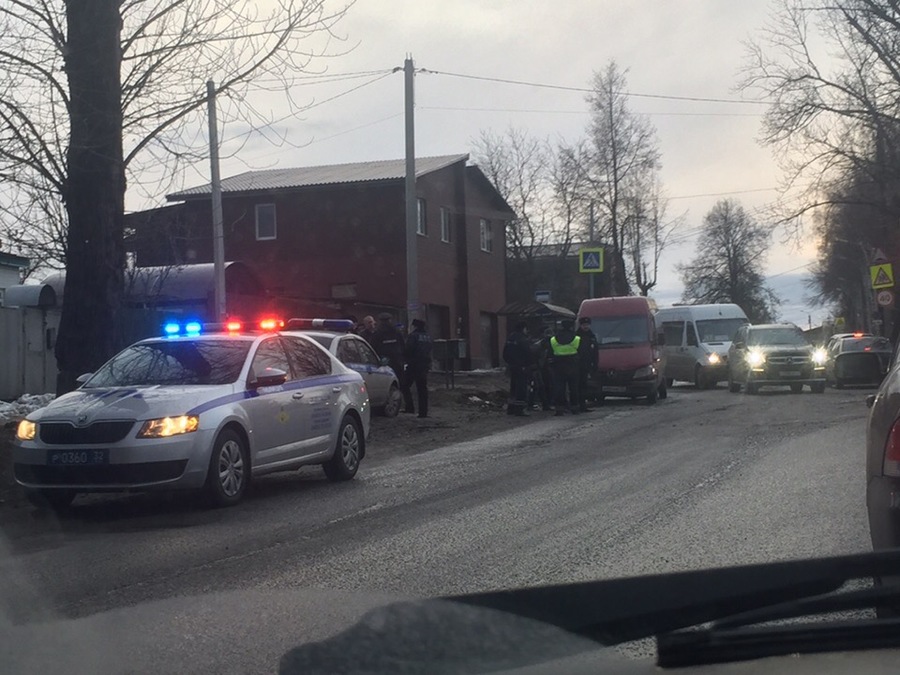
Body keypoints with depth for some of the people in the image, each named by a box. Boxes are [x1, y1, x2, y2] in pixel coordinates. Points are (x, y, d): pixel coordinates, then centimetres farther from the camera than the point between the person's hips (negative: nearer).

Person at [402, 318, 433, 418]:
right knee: (422, 389, 9)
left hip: (413, 365, -7)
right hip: (425, 365, 7)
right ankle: (423, 411, 7)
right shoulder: (428, 336, 13)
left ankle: (409, 407, -3)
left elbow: (408, 350, -16)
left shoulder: (413, 336, -10)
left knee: (406, 385, 5)